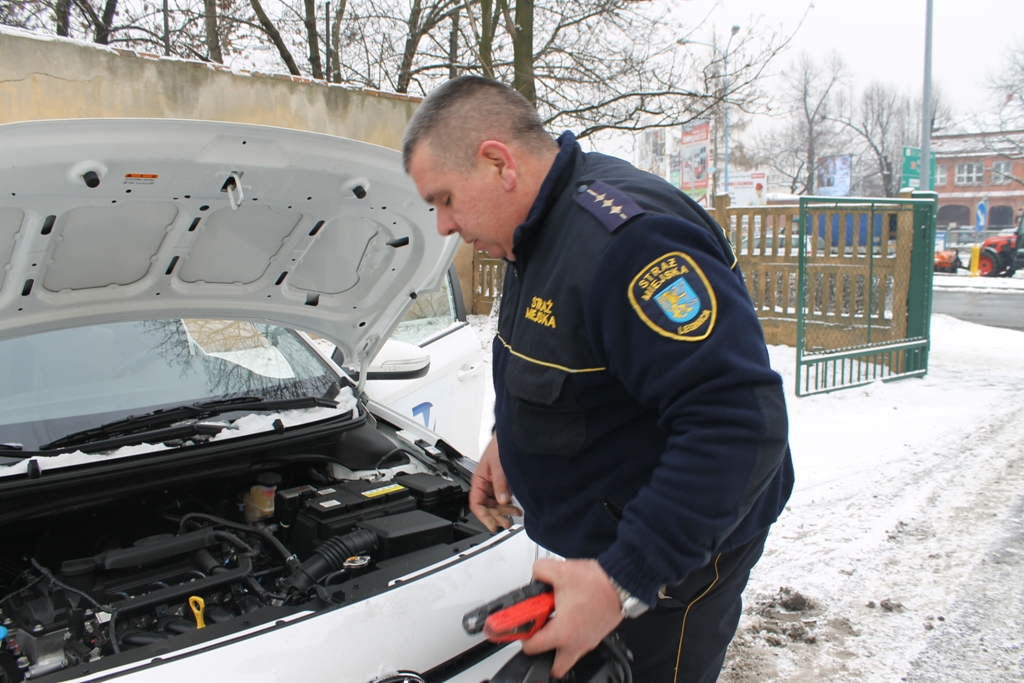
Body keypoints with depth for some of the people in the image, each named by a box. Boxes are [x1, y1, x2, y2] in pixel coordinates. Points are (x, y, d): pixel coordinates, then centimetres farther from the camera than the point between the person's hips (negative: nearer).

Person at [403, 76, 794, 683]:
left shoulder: (626, 239, -31)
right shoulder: (544, 227, 3)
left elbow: (740, 423, -37)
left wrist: (624, 582, -36)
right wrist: (506, 440, 8)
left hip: (675, 556, -9)